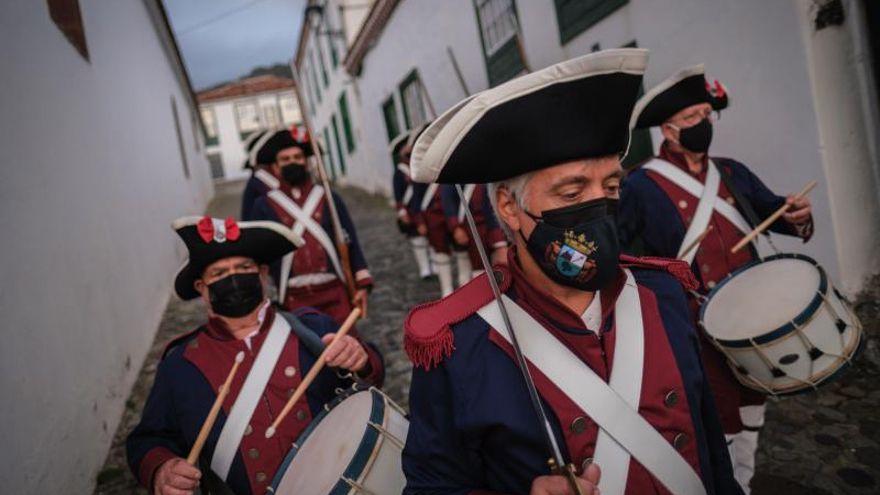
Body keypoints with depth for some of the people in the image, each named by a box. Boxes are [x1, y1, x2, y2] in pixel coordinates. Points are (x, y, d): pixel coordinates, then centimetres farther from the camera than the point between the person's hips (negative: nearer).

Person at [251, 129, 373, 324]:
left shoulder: (328, 198, 5)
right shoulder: (264, 206, 2)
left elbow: (351, 242, 4)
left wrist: (362, 284, -2)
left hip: (336, 293, 1)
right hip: (296, 300, -1)